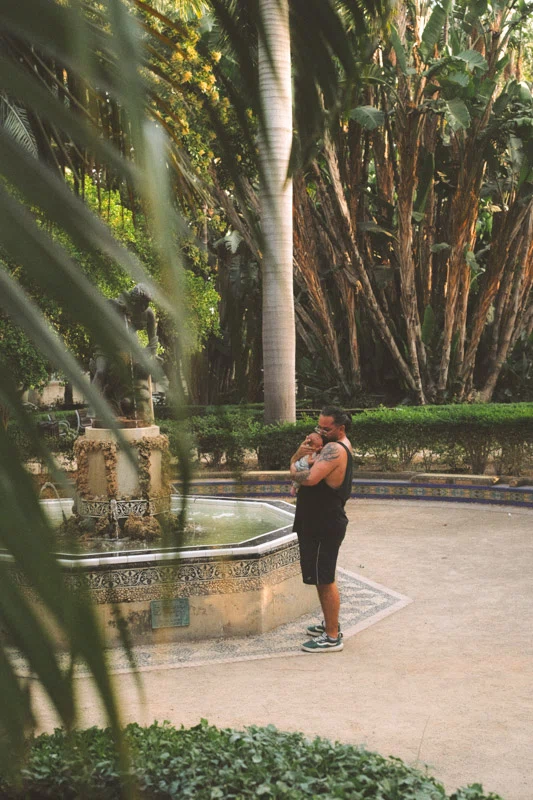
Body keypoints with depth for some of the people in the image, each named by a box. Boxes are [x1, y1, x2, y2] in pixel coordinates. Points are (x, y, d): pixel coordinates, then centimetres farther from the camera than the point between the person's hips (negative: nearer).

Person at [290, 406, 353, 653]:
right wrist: (299, 455, -2)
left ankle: (332, 638, 3)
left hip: (324, 527, -11)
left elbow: (311, 478, -34)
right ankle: (330, 626, 33)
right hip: (319, 523, 11)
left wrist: (293, 470, -14)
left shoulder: (334, 449, -20)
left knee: (325, 581, -4)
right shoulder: (342, 446, 15)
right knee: (323, 579, 20)